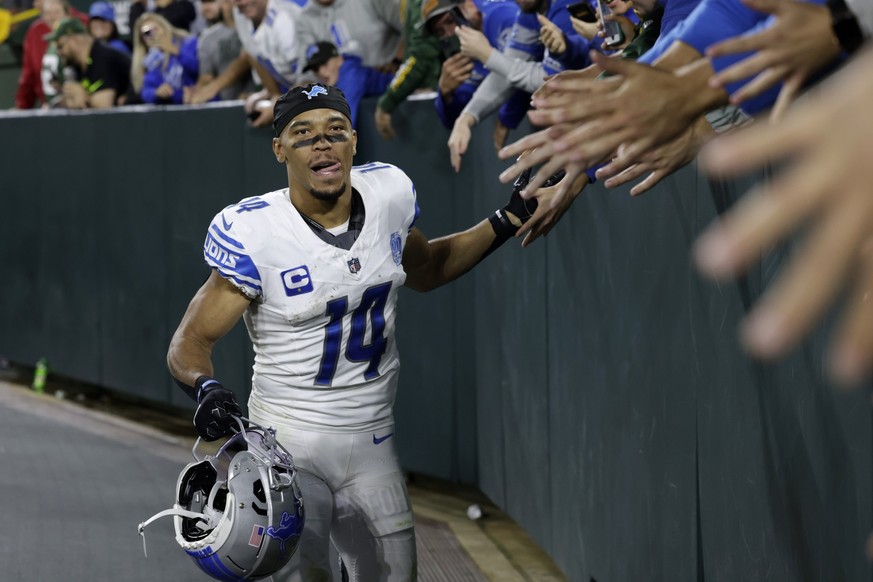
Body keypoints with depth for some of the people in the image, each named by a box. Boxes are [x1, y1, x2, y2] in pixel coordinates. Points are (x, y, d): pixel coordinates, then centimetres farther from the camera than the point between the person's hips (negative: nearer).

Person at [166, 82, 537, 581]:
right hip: (288, 447, -5)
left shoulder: (389, 193, -1)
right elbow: (190, 342, -13)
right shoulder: (255, 234, -17)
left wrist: (509, 220, 11)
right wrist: (206, 389, -35)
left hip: (373, 446, 5)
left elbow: (423, 269, 20)